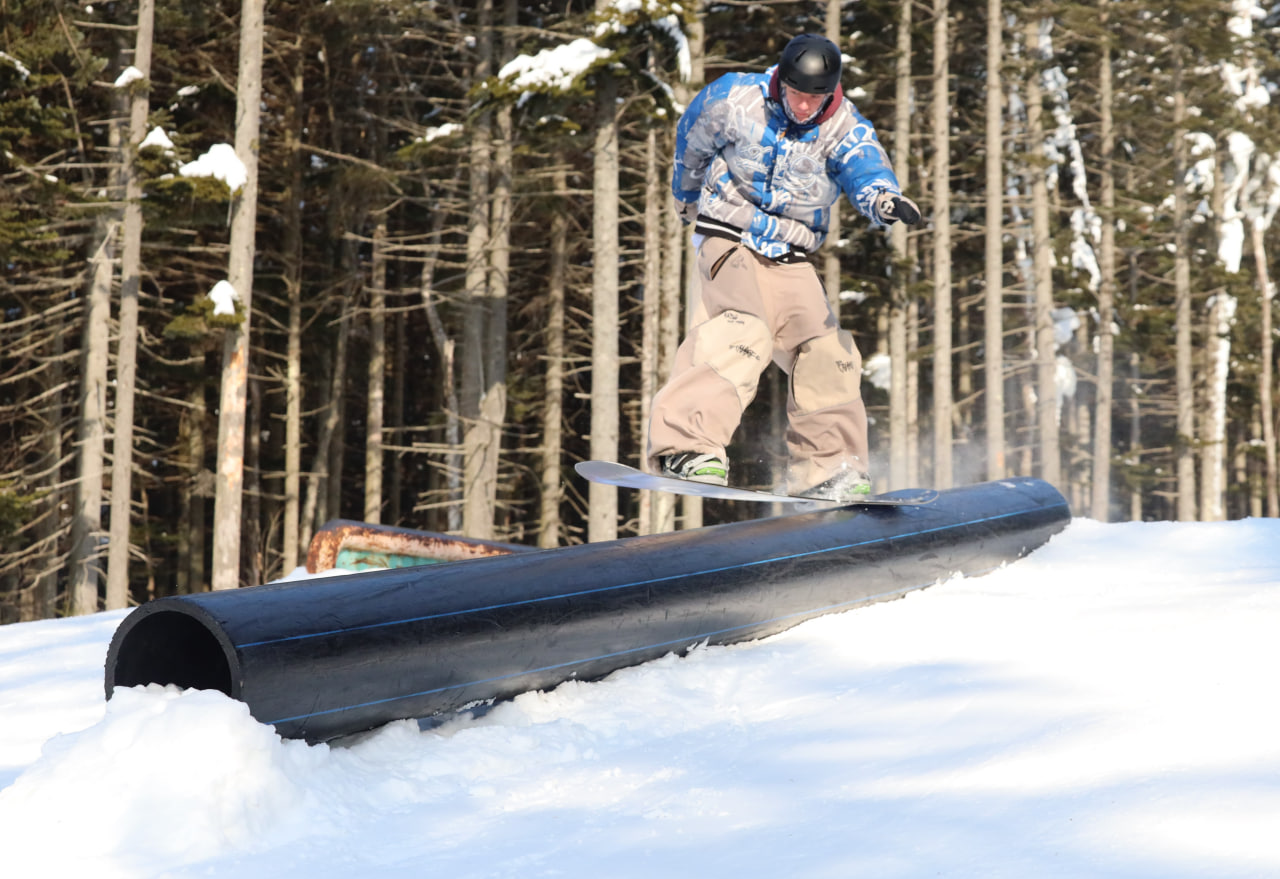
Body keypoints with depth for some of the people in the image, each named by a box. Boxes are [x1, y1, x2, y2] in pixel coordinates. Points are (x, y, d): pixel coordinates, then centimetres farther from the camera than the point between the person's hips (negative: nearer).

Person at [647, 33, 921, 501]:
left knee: (827, 354, 1)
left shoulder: (843, 125, -6)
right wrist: (687, 194, 28)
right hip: (729, 239, -4)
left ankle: (827, 469, 15)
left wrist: (884, 199, -50)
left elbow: (865, 166, -26)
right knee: (746, 331, -29)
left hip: (790, 260, 5)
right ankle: (686, 445, -39)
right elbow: (691, 142, 10)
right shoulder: (733, 100, -10)